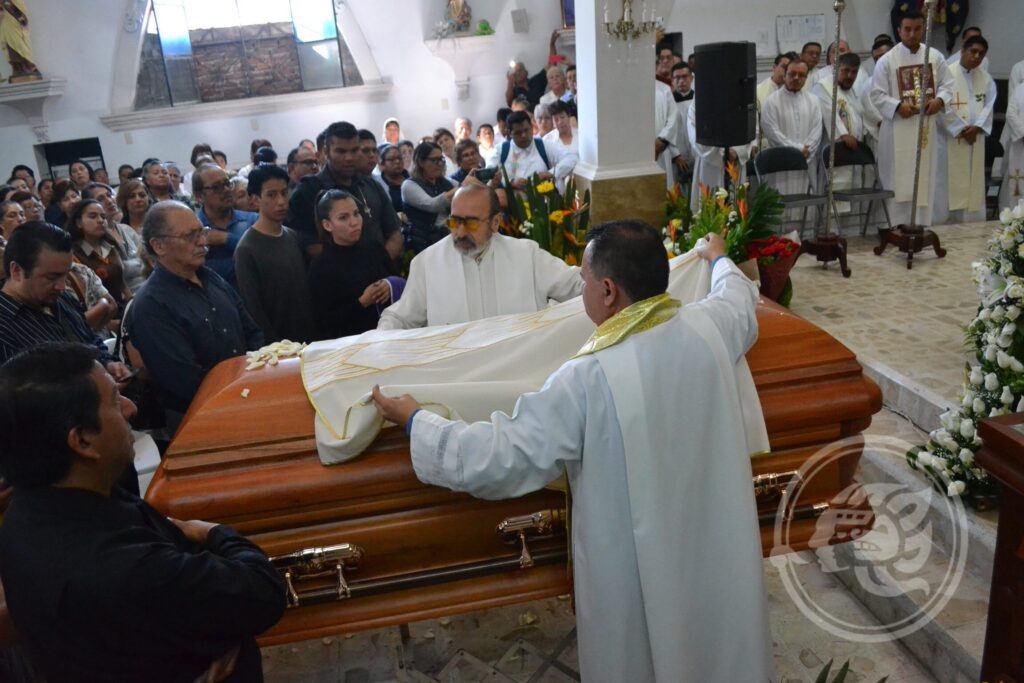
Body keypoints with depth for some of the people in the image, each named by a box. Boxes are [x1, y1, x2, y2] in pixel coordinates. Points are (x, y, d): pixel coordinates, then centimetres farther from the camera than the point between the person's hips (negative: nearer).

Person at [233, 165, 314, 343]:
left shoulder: (293, 238, 5)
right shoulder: (246, 249, -13)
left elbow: (305, 288, 7)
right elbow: (252, 307, -13)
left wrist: (311, 335, 2)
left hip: (305, 338, 5)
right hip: (275, 345, -5)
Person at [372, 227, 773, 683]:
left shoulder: (589, 379, -29)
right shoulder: (707, 327, -12)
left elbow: (495, 458, -24)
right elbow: (738, 300, 14)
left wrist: (414, 420, -9)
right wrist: (719, 260, 36)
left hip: (640, 573, -5)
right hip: (720, 554, 5)